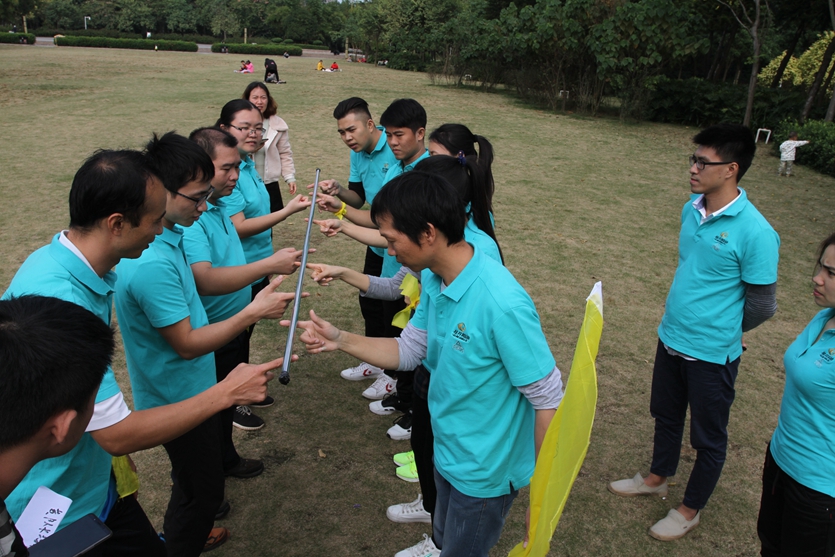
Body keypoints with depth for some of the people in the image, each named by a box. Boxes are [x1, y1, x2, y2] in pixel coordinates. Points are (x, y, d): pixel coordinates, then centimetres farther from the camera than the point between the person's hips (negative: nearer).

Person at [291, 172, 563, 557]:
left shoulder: (503, 305, -33)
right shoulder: (433, 280, -7)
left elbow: (548, 400, -26)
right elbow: (409, 350, 5)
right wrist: (340, 340, -7)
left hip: (484, 473, -7)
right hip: (447, 453, 7)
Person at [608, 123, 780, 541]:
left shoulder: (754, 231, -23)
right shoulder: (691, 209, -2)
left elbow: (762, 306, -14)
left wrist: (718, 332, 0)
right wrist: (683, 321, 16)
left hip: (712, 353, -6)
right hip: (670, 337, 7)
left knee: (708, 437, 15)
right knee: (666, 416, 25)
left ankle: (691, 509, 36)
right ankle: (657, 478, 49)